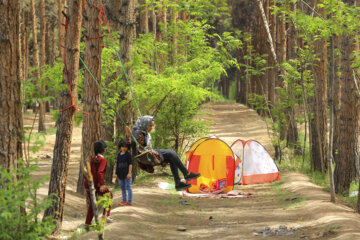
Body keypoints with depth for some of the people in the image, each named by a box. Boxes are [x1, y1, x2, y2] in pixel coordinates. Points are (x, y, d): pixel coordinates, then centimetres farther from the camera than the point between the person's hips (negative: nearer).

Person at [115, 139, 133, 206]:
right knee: (122, 188, 11)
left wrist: (129, 173, -17)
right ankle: (124, 201, 18)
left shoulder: (128, 154, -5)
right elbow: (117, 164, 16)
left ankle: (129, 201, -1)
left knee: (128, 187, -4)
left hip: (127, 174, -6)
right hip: (120, 174, 6)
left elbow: (130, 164, -10)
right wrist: (116, 174, 13)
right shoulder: (119, 155, 12)